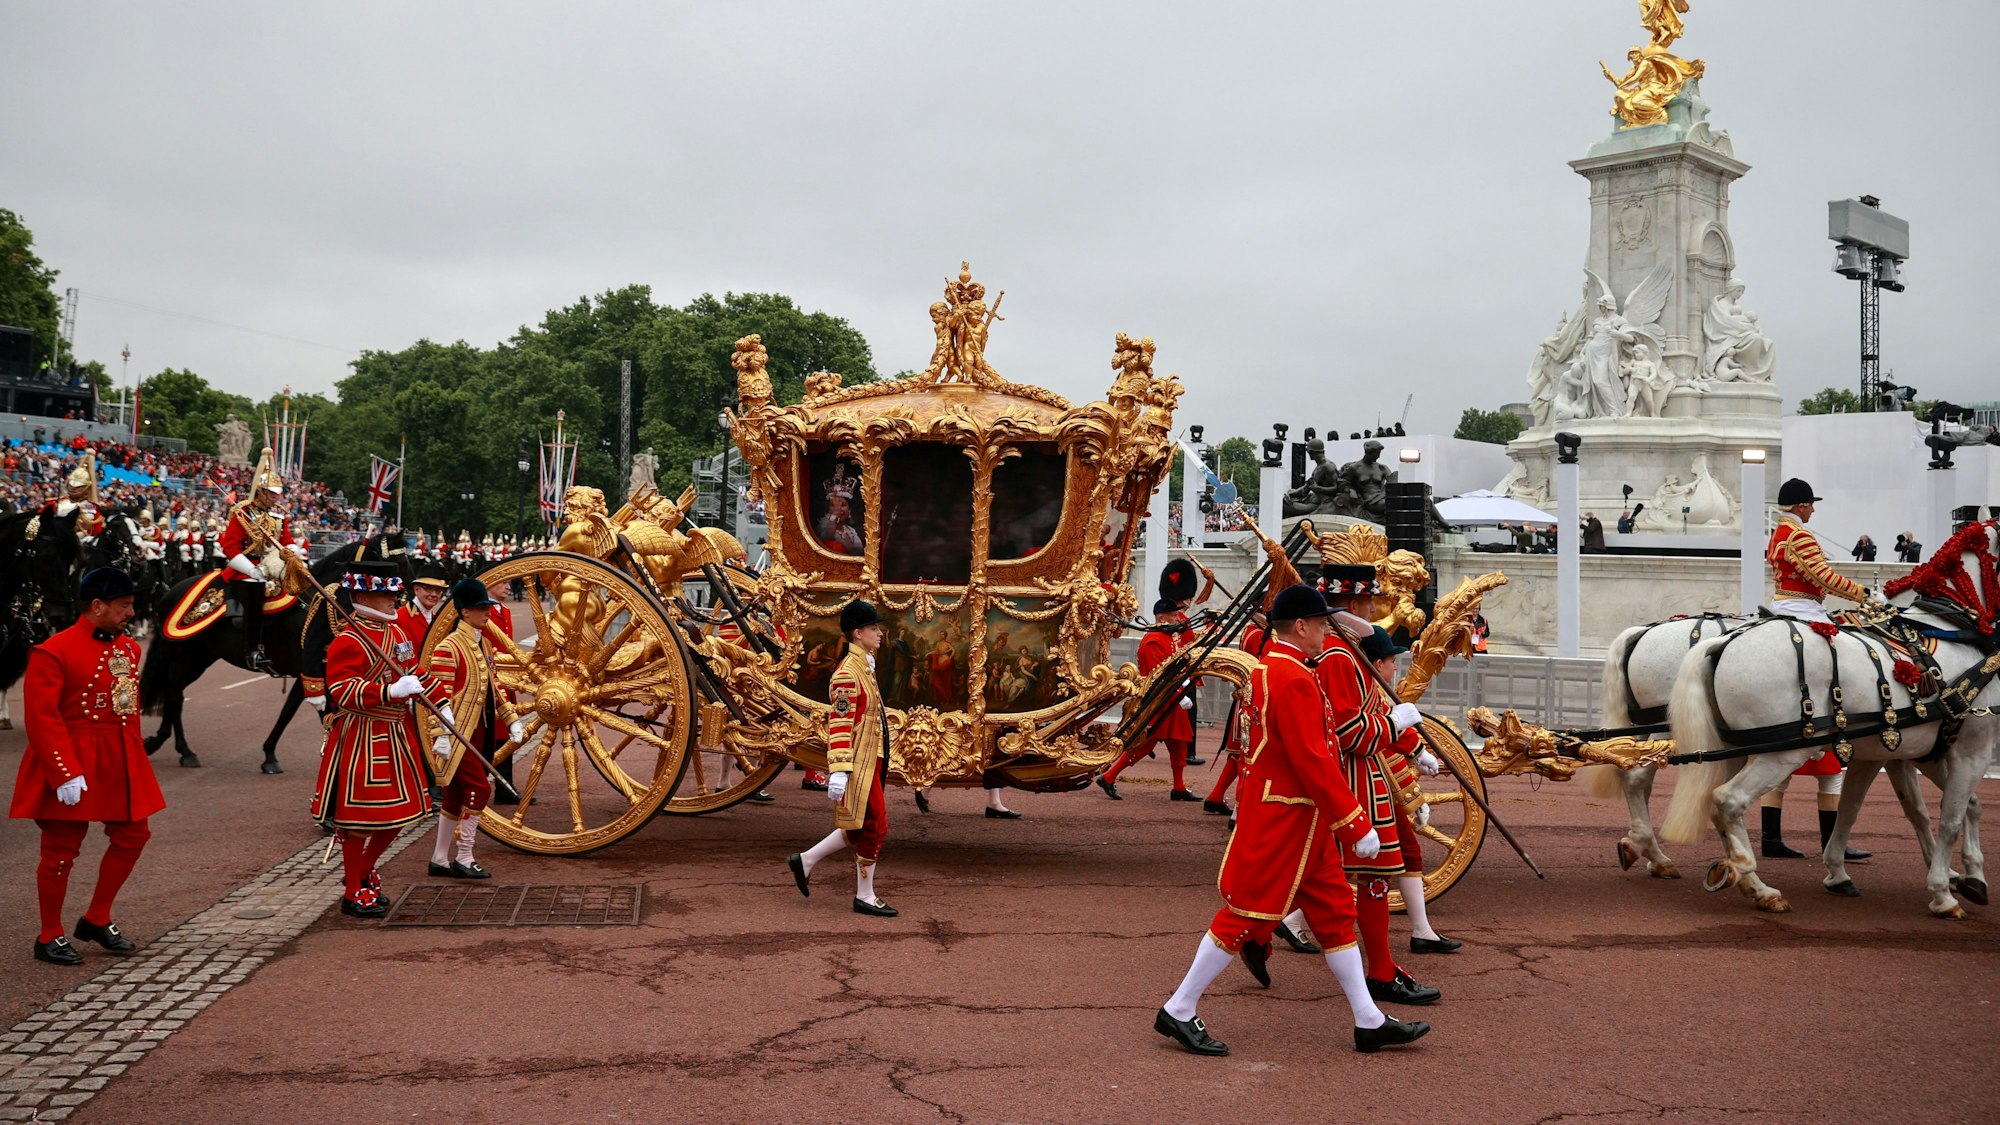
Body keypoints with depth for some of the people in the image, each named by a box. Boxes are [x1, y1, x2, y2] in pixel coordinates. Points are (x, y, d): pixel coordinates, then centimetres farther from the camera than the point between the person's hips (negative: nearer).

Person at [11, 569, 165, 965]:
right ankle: (50, 937, 17)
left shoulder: (128, 647, 8)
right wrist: (65, 774, -23)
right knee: (62, 848, 3)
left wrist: (133, 757, 14)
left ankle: (97, 920, 26)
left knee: (133, 835, 10)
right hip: (74, 764, -8)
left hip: (121, 763, 8)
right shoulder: (54, 652, -15)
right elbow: (42, 719, -19)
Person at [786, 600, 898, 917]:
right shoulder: (848, 673, -17)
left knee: (860, 827, 14)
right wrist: (838, 771, -28)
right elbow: (839, 723, -23)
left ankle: (805, 860, 23)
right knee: (874, 826, -3)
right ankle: (865, 896, 9)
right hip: (859, 765, -10)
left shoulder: (863, 667, 14)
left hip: (870, 762, 10)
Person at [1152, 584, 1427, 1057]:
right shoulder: (1295, 680, -21)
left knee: (1335, 910, 13)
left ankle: (1370, 1023, 19)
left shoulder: (1266, 668, 11)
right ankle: (1179, 1012, 7)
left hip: (1301, 823, 10)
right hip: (1284, 822, -10)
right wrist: (1357, 825, -21)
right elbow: (1313, 762, -24)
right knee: (1248, 913, -2)